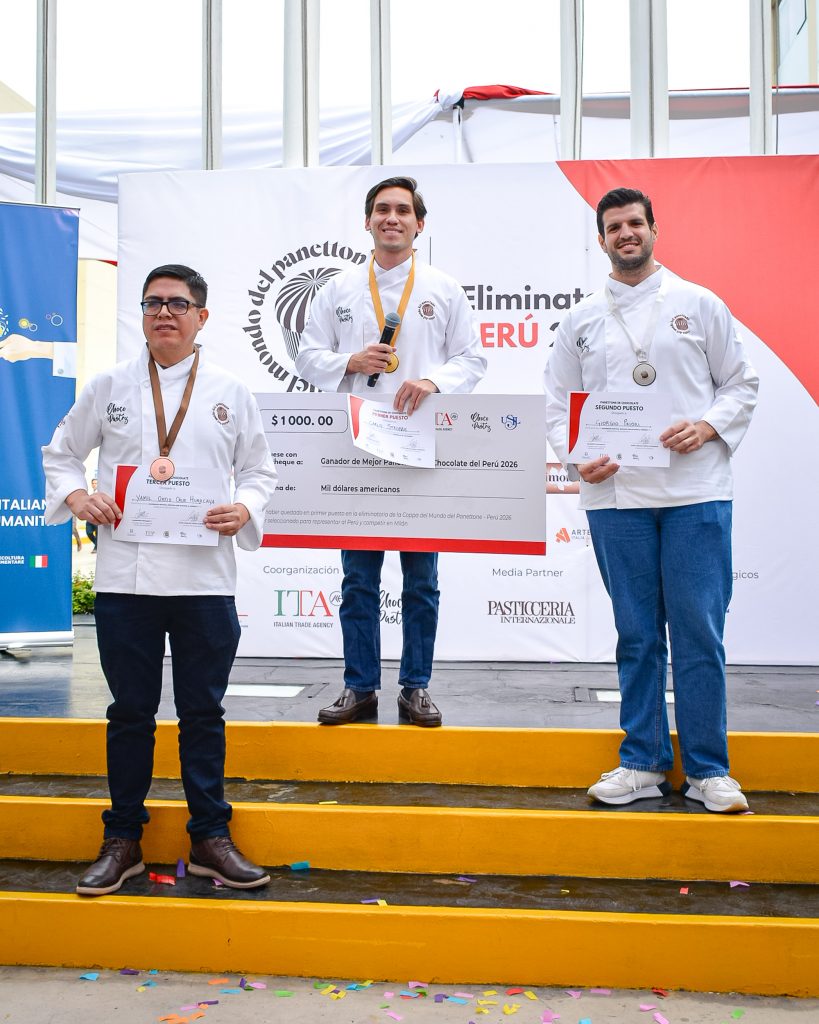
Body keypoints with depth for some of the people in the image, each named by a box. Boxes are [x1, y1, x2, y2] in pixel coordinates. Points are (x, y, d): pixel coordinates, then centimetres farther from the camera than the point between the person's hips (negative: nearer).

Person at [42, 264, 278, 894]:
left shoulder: (231, 393, 8)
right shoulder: (109, 387, 8)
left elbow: (260, 471, 12)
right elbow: (60, 452, 16)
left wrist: (244, 511, -8)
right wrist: (76, 496, -4)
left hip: (206, 578, 0)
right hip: (125, 577, 0)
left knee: (203, 711, 7)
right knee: (131, 711, 9)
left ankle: (211, 838, 20)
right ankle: (123, 840, 23)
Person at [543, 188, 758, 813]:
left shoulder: (699, 305, 9)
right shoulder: (582, 320, 13)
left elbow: (742, 383, 10)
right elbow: (559, 403, 12)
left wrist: (708, 425, -9)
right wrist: (575, 457, -5)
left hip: (696, 491, -1)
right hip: (616, 495, 2)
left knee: (699, 632, -1)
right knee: (637, 634, 8)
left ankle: (708, 769, 12)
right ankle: (643, 763, 19)